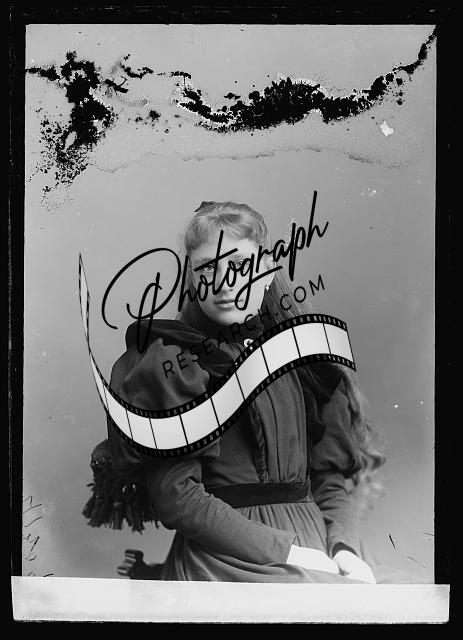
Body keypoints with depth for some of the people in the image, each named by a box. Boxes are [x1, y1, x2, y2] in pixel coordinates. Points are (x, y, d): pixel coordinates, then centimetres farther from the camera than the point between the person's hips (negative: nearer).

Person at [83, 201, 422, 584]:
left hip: (317, 541, 6)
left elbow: (333, 473, 8)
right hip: (224, 552, -5)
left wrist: (344, 545, -9)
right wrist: (288, 553, -16)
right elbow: (176, 497, -13)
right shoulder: (174, 362, -6)